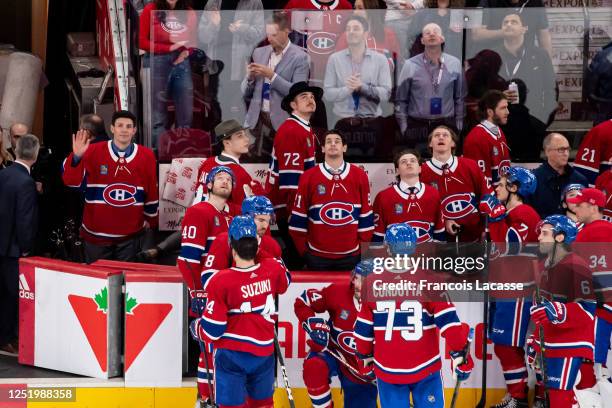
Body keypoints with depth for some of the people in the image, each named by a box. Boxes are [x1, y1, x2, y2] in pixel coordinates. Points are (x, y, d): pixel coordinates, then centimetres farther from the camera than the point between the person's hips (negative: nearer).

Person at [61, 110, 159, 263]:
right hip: (96, 232, -1)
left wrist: (150, 219, 16)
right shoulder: (94, 151, -6)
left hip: (130, 234, 1)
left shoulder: (147, 156, -1)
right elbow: (71, 181, -16)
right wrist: (77, 156, -34)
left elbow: (152, 190, 9)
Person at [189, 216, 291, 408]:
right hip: (264, 353, 4)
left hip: (231, 355, -4)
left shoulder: (221, 281, -20)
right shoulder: (273, 269, -9)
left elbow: (212, 331, -15)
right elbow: (285, 281, 19)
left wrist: (196, 328, 6)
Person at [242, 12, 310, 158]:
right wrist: (249, 77, -8)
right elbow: (246, 93, 13)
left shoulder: (299, 57, -4)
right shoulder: (259, 52, 11)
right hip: (257, 119, 4)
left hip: (283, 122, -4)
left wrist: (271, 75, -18)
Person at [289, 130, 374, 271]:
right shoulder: (308, 176, -2)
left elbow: (366, 213, 5)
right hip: (317, 254, -1)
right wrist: (303, 248, 2)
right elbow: (299, 215, 1)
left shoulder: (360, 176, 1)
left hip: (350, 254, 1)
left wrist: (363, 245, 4)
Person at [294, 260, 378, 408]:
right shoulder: (339, 291, -18)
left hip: (362, 367, 1)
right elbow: (302, 302, -7)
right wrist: (314, 325, -20)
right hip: (333, 350, -1)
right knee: (314, 367, -32)